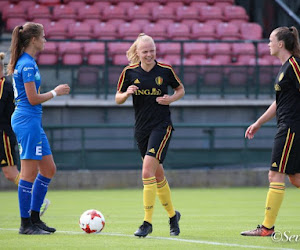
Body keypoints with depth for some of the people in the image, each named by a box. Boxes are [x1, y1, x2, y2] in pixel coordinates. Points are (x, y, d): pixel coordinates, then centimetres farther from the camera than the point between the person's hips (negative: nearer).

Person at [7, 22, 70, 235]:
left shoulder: (25, 62, 15)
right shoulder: (27, 64, -15)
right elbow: (33, 99, -17)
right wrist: (55, 92, -5)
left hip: (32, 122, 10)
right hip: (27, 121, -10)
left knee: (48, 169, 13)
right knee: (30, 173, -5)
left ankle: (34, 217, 17)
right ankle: (26, 224, 0)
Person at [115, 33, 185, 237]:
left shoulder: (165, 70, -5)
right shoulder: (129, 72, 0)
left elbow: (181, 89, 10)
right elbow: (118, 99, 7)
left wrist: (171, 99, -9)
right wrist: (127, 93, -14)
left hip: (162, 126, -4)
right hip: (141, 128, 4)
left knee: (147, 172, -17)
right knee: (158, 176, 13)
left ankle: (148, 222, -12)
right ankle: (172, 215, 33)